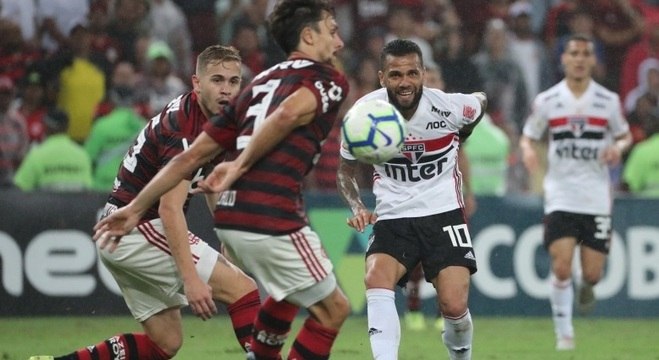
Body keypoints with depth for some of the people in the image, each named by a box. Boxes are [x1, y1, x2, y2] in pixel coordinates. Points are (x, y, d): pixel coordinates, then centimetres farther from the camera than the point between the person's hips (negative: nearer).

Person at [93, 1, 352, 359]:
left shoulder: (259, 84, 24)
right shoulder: (329, 79, 4)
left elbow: (192, 155, 20)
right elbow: (288, 114, -20)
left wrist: (136, 207, 21)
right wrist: (239, 166, -12)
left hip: (231, 217, 8)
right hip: (273, 218, -8)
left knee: (289, 291, 32)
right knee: (332, 310, 5)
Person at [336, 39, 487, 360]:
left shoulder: (447, 107, -15)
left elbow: (480, 102, 12)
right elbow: (345, 172, 5)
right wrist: (357, 208, -13)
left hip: (444, 213, -1)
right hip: (392, 218, 1)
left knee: (454, 307, -12)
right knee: (377, 279, -28)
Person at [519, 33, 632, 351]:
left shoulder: (609, 101, 2)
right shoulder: (546, 101, 1)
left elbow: (625, 135, 14)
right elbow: (527, 135, 10)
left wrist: (618, 147, -9)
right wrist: (527, 149, -14)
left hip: (597, 197, 1)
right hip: (560, 196, -1)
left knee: (592, 273, -1)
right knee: (561, 266, -14)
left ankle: (586, 288, 38)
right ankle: (564, 333, -1)